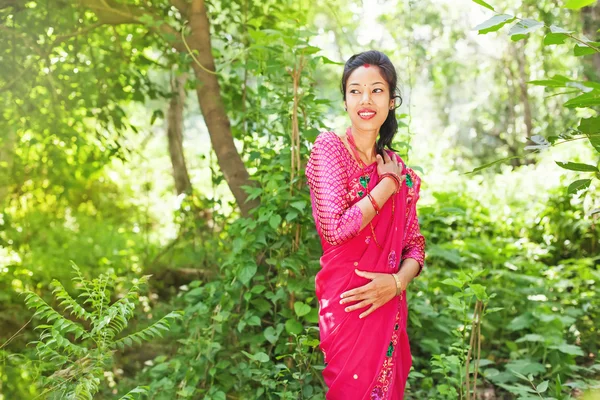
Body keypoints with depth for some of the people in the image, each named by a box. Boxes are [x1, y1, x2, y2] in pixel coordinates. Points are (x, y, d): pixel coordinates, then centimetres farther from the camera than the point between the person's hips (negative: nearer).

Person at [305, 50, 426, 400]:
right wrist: (388, 184, -12)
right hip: (345, 307, -5)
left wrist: (398, 280, -11)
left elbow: (415, 244, 9)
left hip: (387, 306, 5)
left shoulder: (399, 169, 7)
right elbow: (335, 229, -21)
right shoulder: (329, 146, -9)